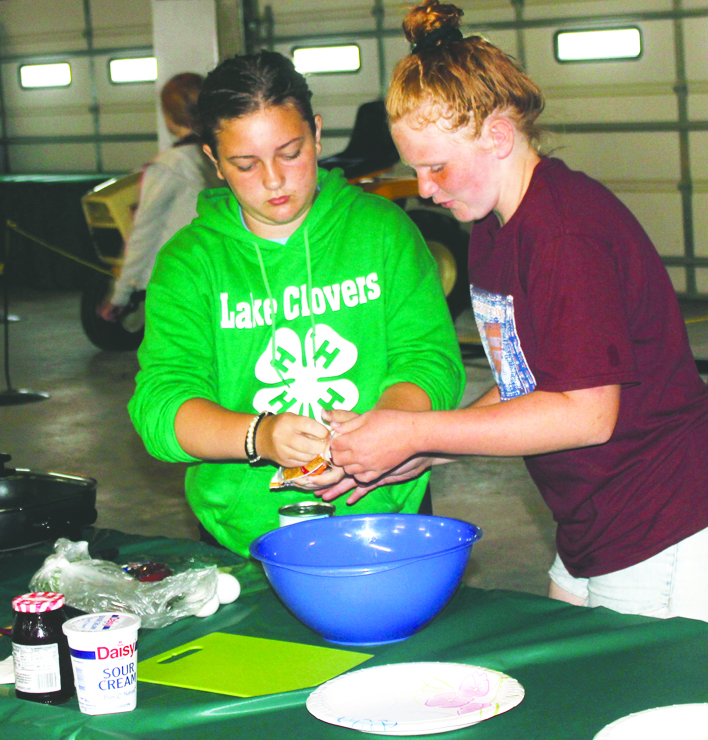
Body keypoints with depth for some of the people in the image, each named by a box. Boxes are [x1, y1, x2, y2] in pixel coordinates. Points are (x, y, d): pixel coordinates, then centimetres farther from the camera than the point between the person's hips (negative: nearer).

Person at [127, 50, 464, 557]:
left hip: (383, 518, 0)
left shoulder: (384, 230, 7)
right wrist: (258, 435, -24)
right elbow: (159, 405, -5)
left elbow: (432, 362, 1)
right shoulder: (190, 261, 4)